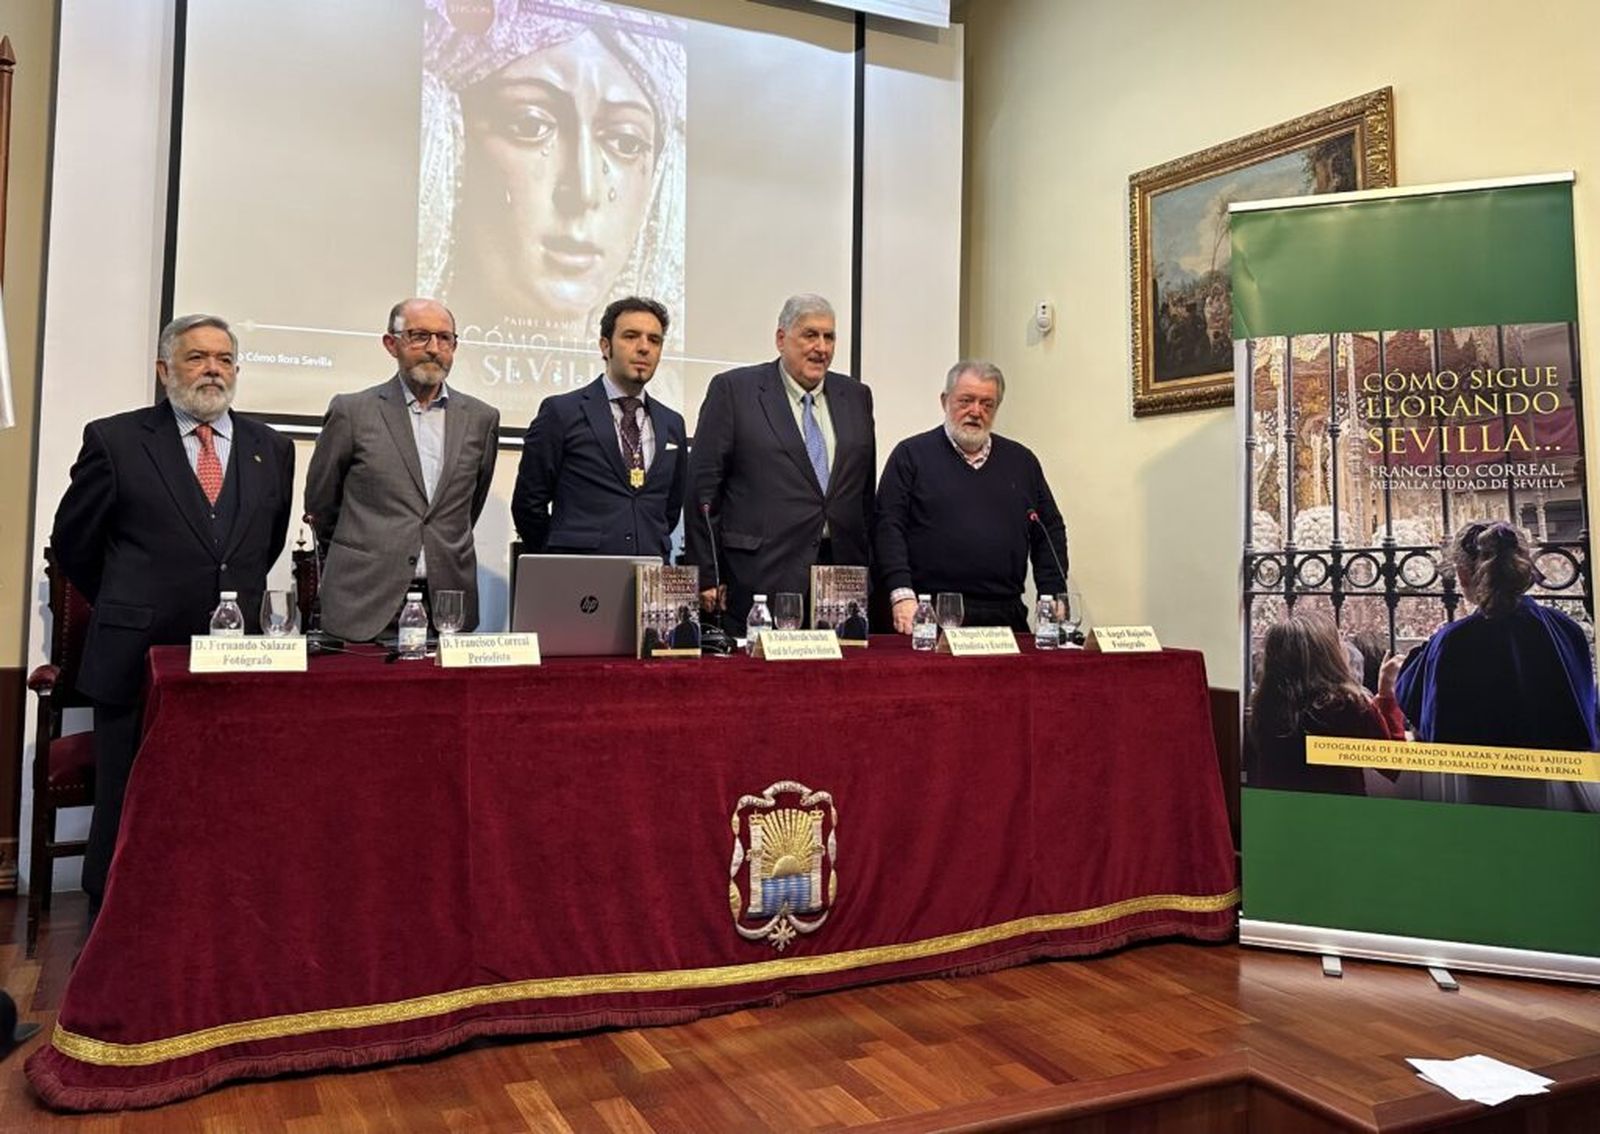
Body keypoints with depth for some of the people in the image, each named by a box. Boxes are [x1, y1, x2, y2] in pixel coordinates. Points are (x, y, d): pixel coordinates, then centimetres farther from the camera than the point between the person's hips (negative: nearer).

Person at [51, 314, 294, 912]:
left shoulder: (271, 448, 8)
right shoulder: (114, 439, -1)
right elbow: (71, 544, 7)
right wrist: (128, 610, 13)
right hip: (137, 661, -2)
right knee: (126, 818, 10)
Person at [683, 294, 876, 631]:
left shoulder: (856, 396, 15)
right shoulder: (733, 390, 1)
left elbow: (866, 491, 16)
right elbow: (703, 487, -2)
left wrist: (865, 573, 11)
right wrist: (707, 577, -6)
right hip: (759, 579, -4)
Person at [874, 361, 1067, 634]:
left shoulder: (1022, 461, 17)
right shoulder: (911, 455, 5)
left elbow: (1051, 533, 18)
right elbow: (888, 528, -3)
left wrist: (1053, 601, 6)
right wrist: (903, 596, -15)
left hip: (1006, 614, 4)